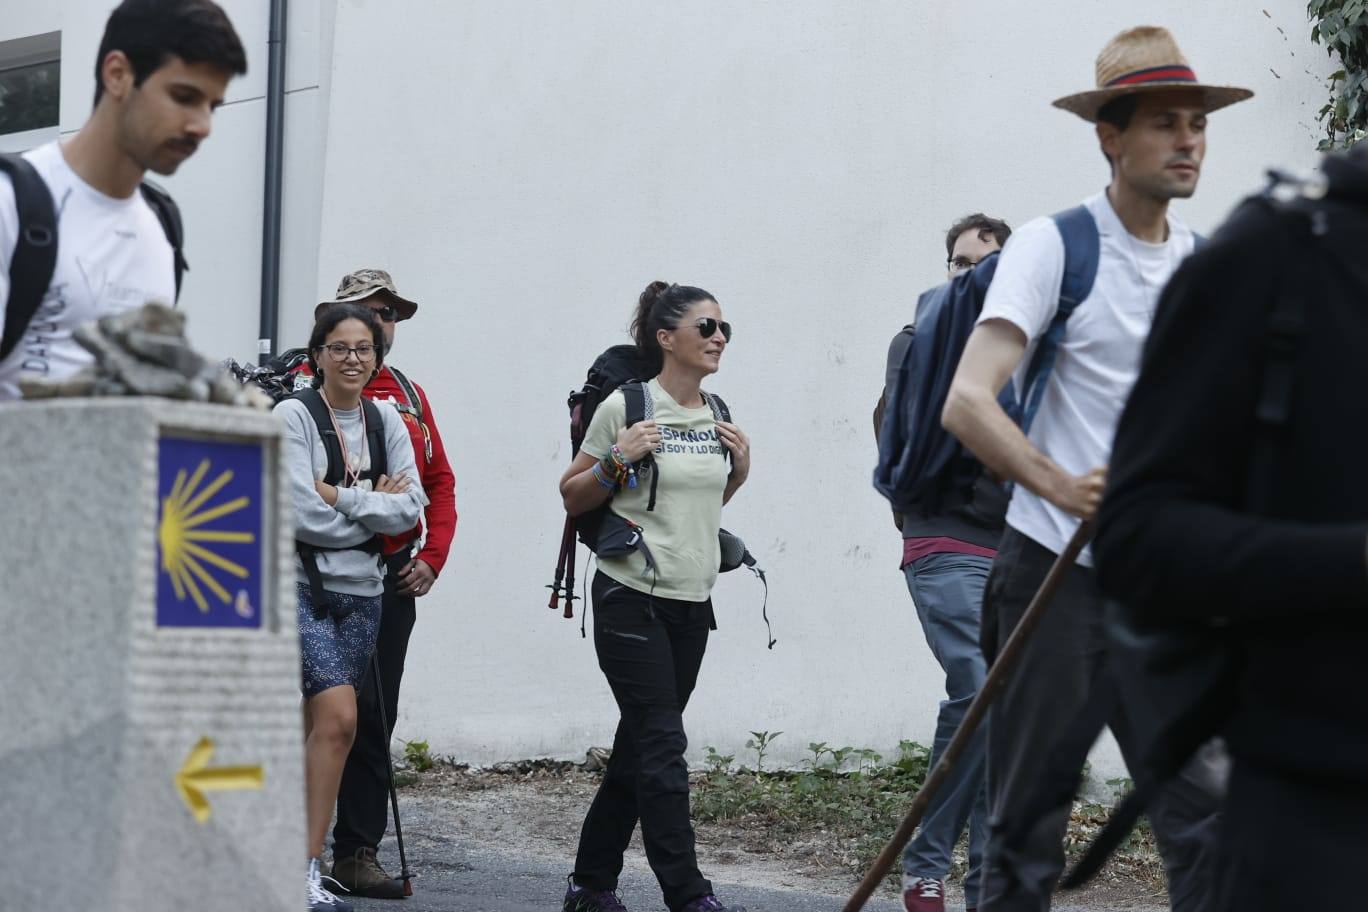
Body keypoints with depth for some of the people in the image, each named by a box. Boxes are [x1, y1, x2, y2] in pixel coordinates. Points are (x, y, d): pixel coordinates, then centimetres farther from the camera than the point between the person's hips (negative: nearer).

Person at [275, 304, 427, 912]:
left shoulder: (386, 423, 11)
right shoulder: (295, 415, -6)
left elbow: (411, 508, -1)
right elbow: (304, 516, -14)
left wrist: (342, 498, -11)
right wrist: (374, 506, -5)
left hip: (363, 592, 6)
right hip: (302, 587, -6)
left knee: (315, 730, 7)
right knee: (338, 718, -17)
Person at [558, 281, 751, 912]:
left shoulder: (716, 417, 11)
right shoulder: (626, 407, -7)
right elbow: (573, 498, -1)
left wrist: (740, 469, 7)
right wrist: (617, 460, -17)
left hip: (692, 603, 7)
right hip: (632, 599, -7)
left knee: (641, 748, 10)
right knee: (661, 746, -10)